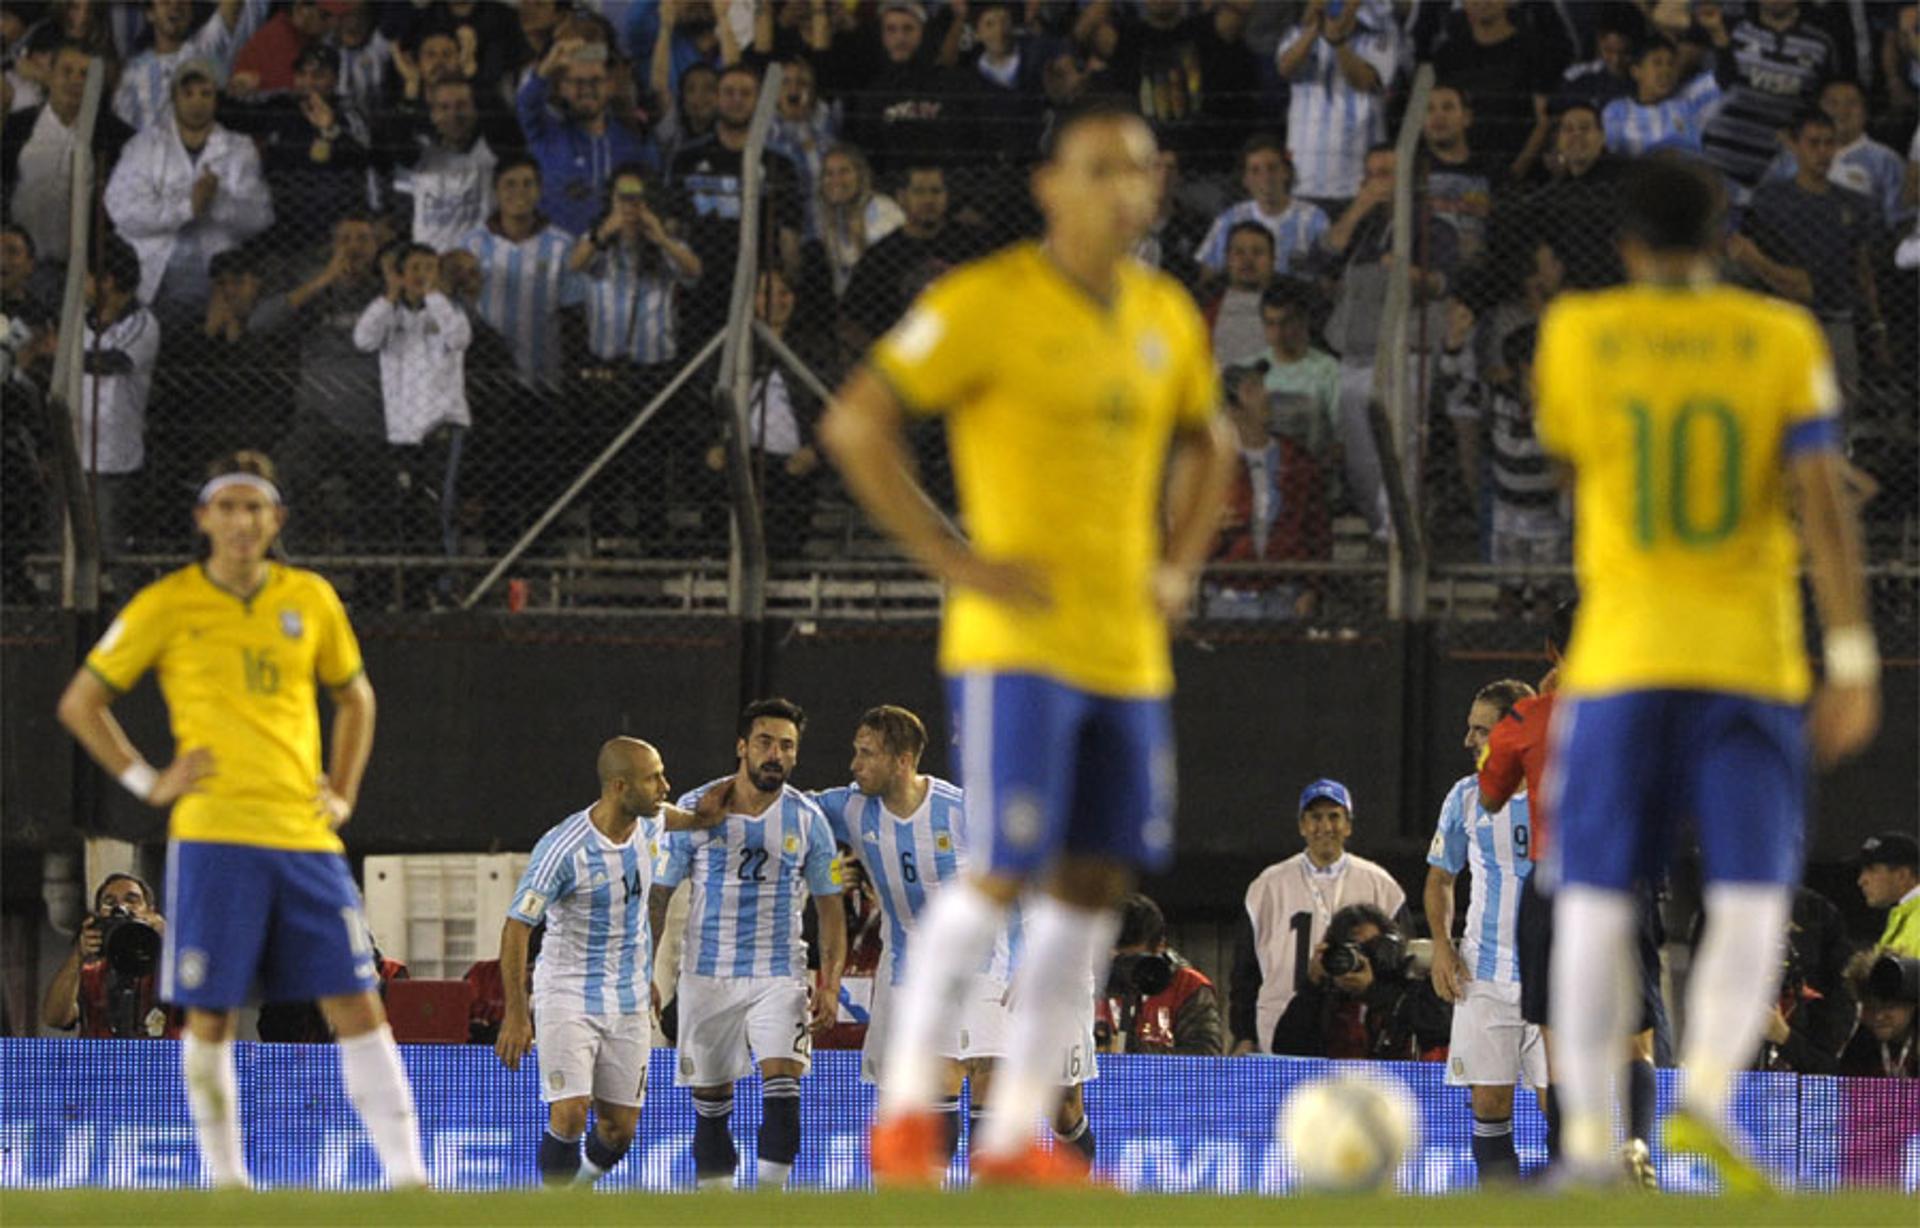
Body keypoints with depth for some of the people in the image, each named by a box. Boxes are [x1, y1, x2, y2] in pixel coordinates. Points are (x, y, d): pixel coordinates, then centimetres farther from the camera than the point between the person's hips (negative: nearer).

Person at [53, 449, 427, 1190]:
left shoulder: (311, 600, 11)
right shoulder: (166, 607, 2)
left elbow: (355, 697, 27)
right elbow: (80, 703, 9)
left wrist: (343, 793, 15)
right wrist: (147, 782, 1)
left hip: (305, 837, 3)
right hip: (213, 837, -3)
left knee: (357, 1005, -4)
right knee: (210, 1015, -2)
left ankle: (406, 1170, -5)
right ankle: (224, 1174, 10)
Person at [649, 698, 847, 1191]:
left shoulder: (806, 818, 0)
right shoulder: (694, 811, -3)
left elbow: (829, 905, 6)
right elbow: (658, 893, 3)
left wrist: (829, 983, -3)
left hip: (779, 975, 0)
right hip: (707, 977, 0)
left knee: (781, 1082, -18)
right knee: (710, 1097, 4)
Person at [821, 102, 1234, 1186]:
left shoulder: (1165, 316, 11)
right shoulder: (985, 304, -9)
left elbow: (1207, 441, 29)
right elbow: (856, 424, -12)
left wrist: (1178, 569, 13)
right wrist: (952, 559, -15)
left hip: (1128, 649, 7)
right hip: (1017, 638, -7)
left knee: (1096, 885, 3)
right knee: (1007, 872, -13)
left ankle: (1017, 1136, 8)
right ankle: (908, 1104, 2)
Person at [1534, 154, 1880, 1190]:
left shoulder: (1578, 335, 1)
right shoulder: (1782, 340, 0)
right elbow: (1823, 500, -7)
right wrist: (1853, 657, -6)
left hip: (1619, 656, 0)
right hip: (1751, 660, 0)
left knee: (1594, 903, 5)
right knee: (1749, 903, 3)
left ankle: (1588, 1140, -2)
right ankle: (1706, 1095, -19)